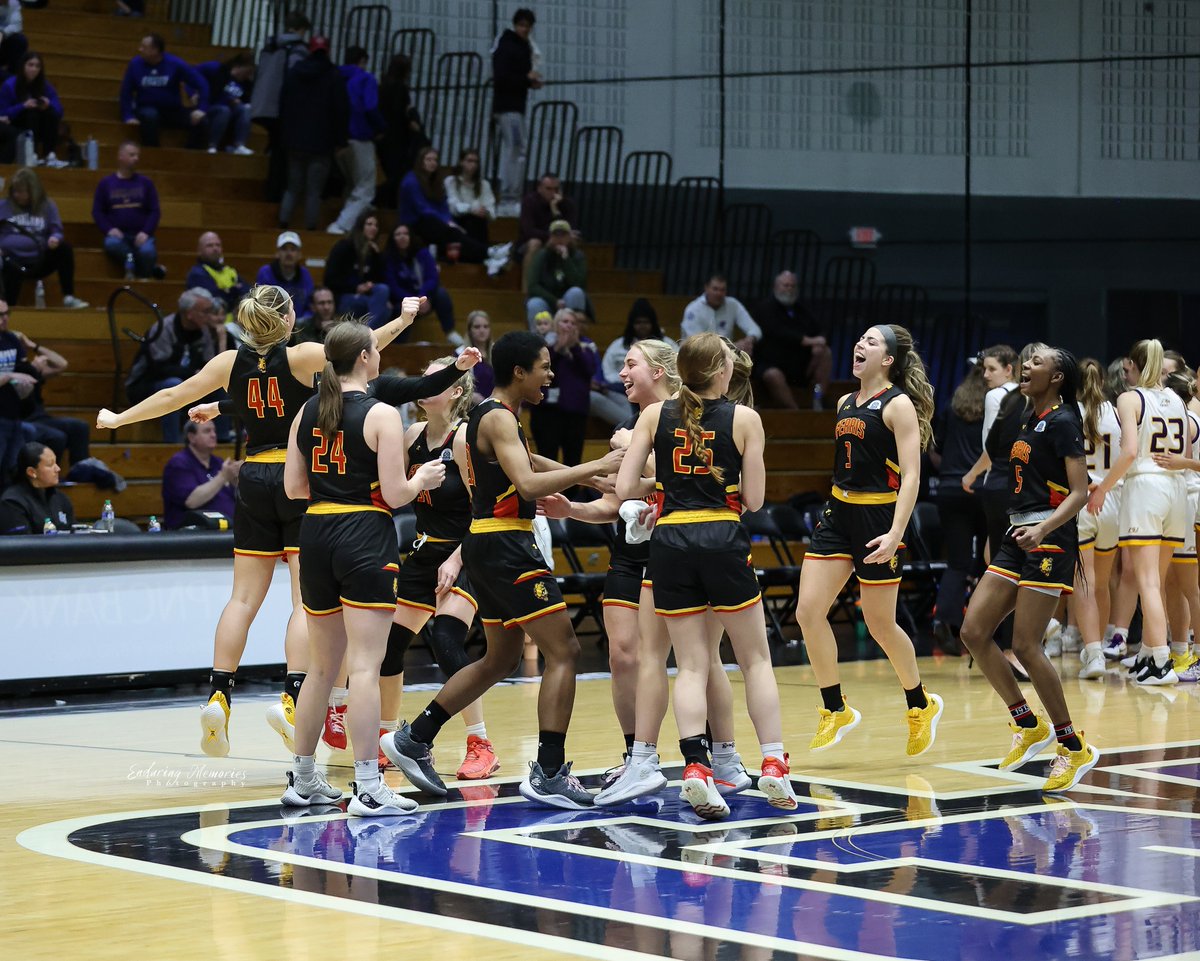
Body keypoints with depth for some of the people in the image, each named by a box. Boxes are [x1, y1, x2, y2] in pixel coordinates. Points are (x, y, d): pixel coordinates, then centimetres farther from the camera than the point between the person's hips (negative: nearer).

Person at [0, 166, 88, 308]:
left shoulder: (47, 206, 12)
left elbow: (57, 232, 7)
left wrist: (55, 238, -19)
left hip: (39, 263, 2)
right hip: (12, 263, -2)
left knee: (65, 248, -25)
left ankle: (69, 298, -24)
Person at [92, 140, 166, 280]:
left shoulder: (145, 183, 11)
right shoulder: (106, 184, 10)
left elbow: (155, 211, 6)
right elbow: (97, 211, 8)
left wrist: (146, 232, -10)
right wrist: (109, 229, -10)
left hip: (140, 236, 0)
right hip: (117, 234, 0)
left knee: (147, 252, -35)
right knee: (112, 245, -36)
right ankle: (152, 269, -27)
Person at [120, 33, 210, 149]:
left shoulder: (175, 64, -10)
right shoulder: (135, 64, -7)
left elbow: (201, 84, -7)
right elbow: (126, 92, 0)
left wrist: (201, 109, -16)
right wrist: (128, 116, -10)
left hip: (173, 110, 1)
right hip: (146, 109, -1)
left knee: (201, 121, -23)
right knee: (150, 116, -38)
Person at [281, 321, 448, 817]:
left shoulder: (307, 412, 9)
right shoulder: (381, 415, -9)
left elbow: (293, 488, 11)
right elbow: (394, 495, -11)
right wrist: (422, 479, 8)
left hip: (316, 535, 6)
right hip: (364, 538, -6)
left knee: (321, 668, 16)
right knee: (364, 667, -7)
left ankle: (302, 780, 22)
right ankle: (368, 789, -7)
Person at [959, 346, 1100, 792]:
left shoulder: (1062, 421, -10)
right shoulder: (1028, 419, 15)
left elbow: (1079, 492, -17)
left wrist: (1044, 528, -31)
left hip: (1050, 540, -9)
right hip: (1018, 537, 9)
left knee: (1025, 645, -10)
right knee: (974, 631, 2)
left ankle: (1075, 748, 0)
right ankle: (1029, 726, 12)